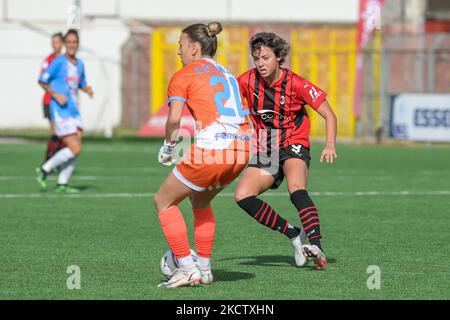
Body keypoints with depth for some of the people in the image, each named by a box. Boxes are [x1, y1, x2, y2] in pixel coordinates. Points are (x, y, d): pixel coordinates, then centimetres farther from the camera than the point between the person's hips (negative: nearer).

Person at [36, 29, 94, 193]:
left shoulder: (79, 64, 13)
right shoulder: (58, 62, -9)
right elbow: (42, 81, -6)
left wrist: (88, 89, 4)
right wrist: (55, 95, -17)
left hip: (74, 110, 7)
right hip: (60, 111, -7)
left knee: (76, 150, 1)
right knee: (75, 149, -13)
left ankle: (62, 184, 11)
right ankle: (44, 170, 3)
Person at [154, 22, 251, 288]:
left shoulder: (183, 76, 3)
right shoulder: (228, 74, 24)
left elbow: (174, 118, -11)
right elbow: (241, 114, 17)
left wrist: (169, 146, 6)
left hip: (211, 145, -7)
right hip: (242, 146, 7)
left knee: (164, 201, 11)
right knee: (200, 200, 29)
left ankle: (188, 269, 3)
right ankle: (204, 269, 25)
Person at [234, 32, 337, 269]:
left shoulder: (295, 84, -14)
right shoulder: (247, 81, -5)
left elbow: (329, 115, -9)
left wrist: (330, 145, -25)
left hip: (293, 146, -5)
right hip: (264, 153, 5)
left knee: (296, 189, -34)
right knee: (242, 196, -18)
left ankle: (317, 247, -45)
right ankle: (294, 235, -10)